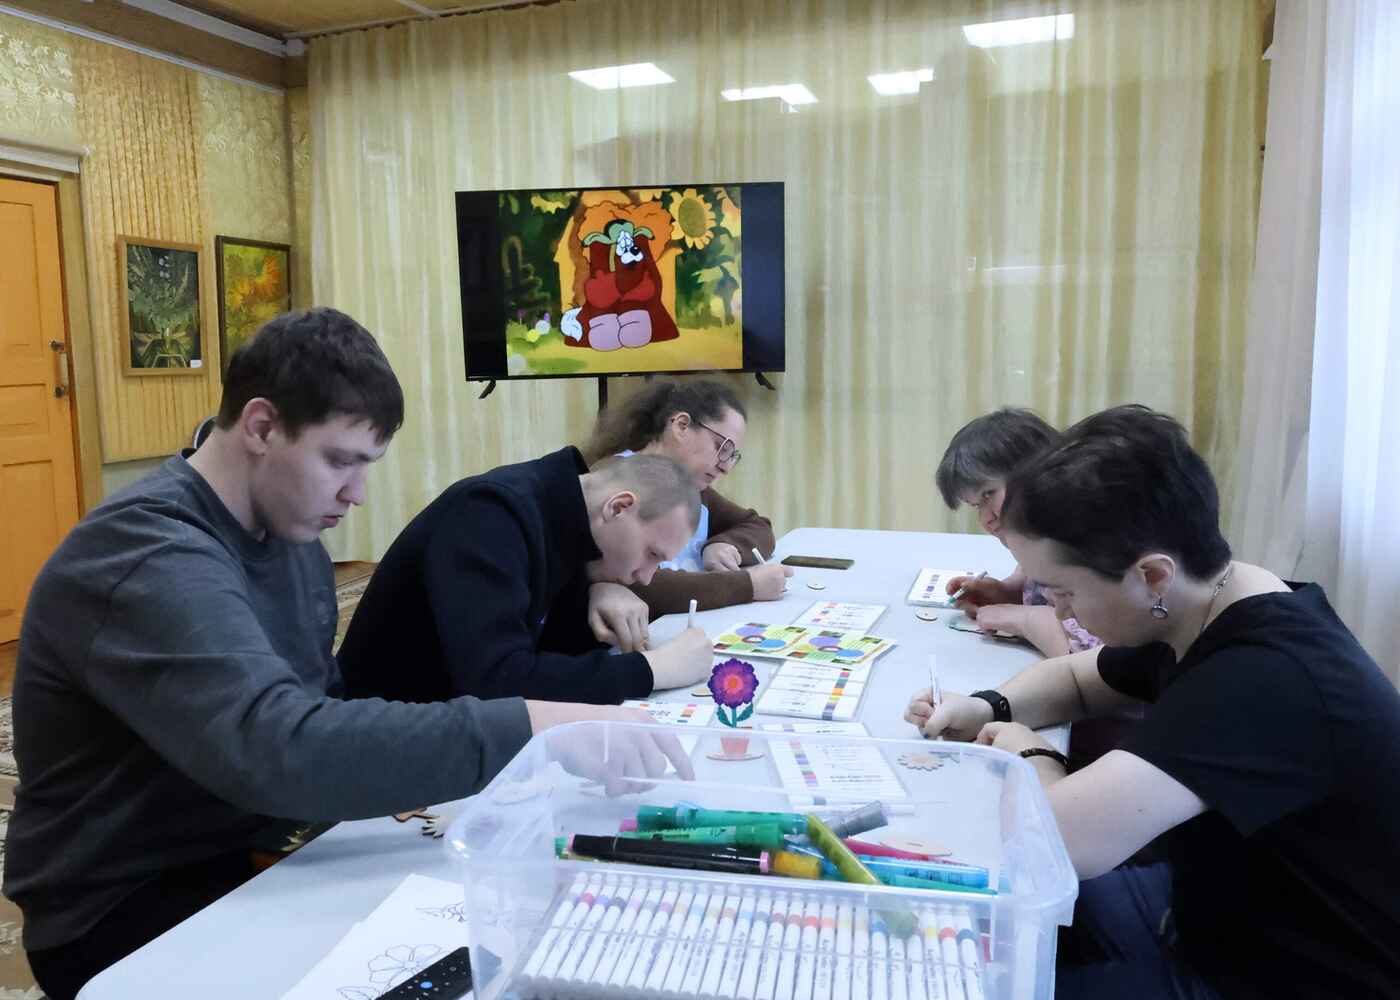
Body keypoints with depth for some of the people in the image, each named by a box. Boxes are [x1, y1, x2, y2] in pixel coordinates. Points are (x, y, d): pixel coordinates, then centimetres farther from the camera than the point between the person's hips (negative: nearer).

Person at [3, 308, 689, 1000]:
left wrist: (397, 775, -9)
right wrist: (530, 729, -42)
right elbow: (278, 750, -40)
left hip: (253, 851, 7)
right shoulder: (145, 557, -26)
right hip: (127, 906, -7)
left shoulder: (290, 533, 4)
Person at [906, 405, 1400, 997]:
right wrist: (988, 709, -6)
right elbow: (1078, 677, 15)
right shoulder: (1192, 616, -4)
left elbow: (1063, 838, -43)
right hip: (1211, 908, 8)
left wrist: (1031, 756, -19)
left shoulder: (1266, 682, -35)